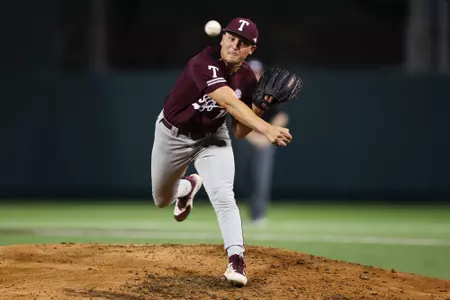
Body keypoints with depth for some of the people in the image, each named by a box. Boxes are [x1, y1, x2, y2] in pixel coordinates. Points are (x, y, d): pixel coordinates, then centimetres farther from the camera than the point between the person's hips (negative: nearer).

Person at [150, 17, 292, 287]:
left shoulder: (247, 79, -15)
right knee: (162, 201, 17)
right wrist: (266, 128, -63)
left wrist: (258, 108, -28)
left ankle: (236, 260, -20)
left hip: (212, 137, 2)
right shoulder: (204, 64, -35)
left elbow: (240, 132, -9)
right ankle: (188, 186, 52)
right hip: (173, 134, -2)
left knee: (223, 196, -21)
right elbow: (230, 103, -51)